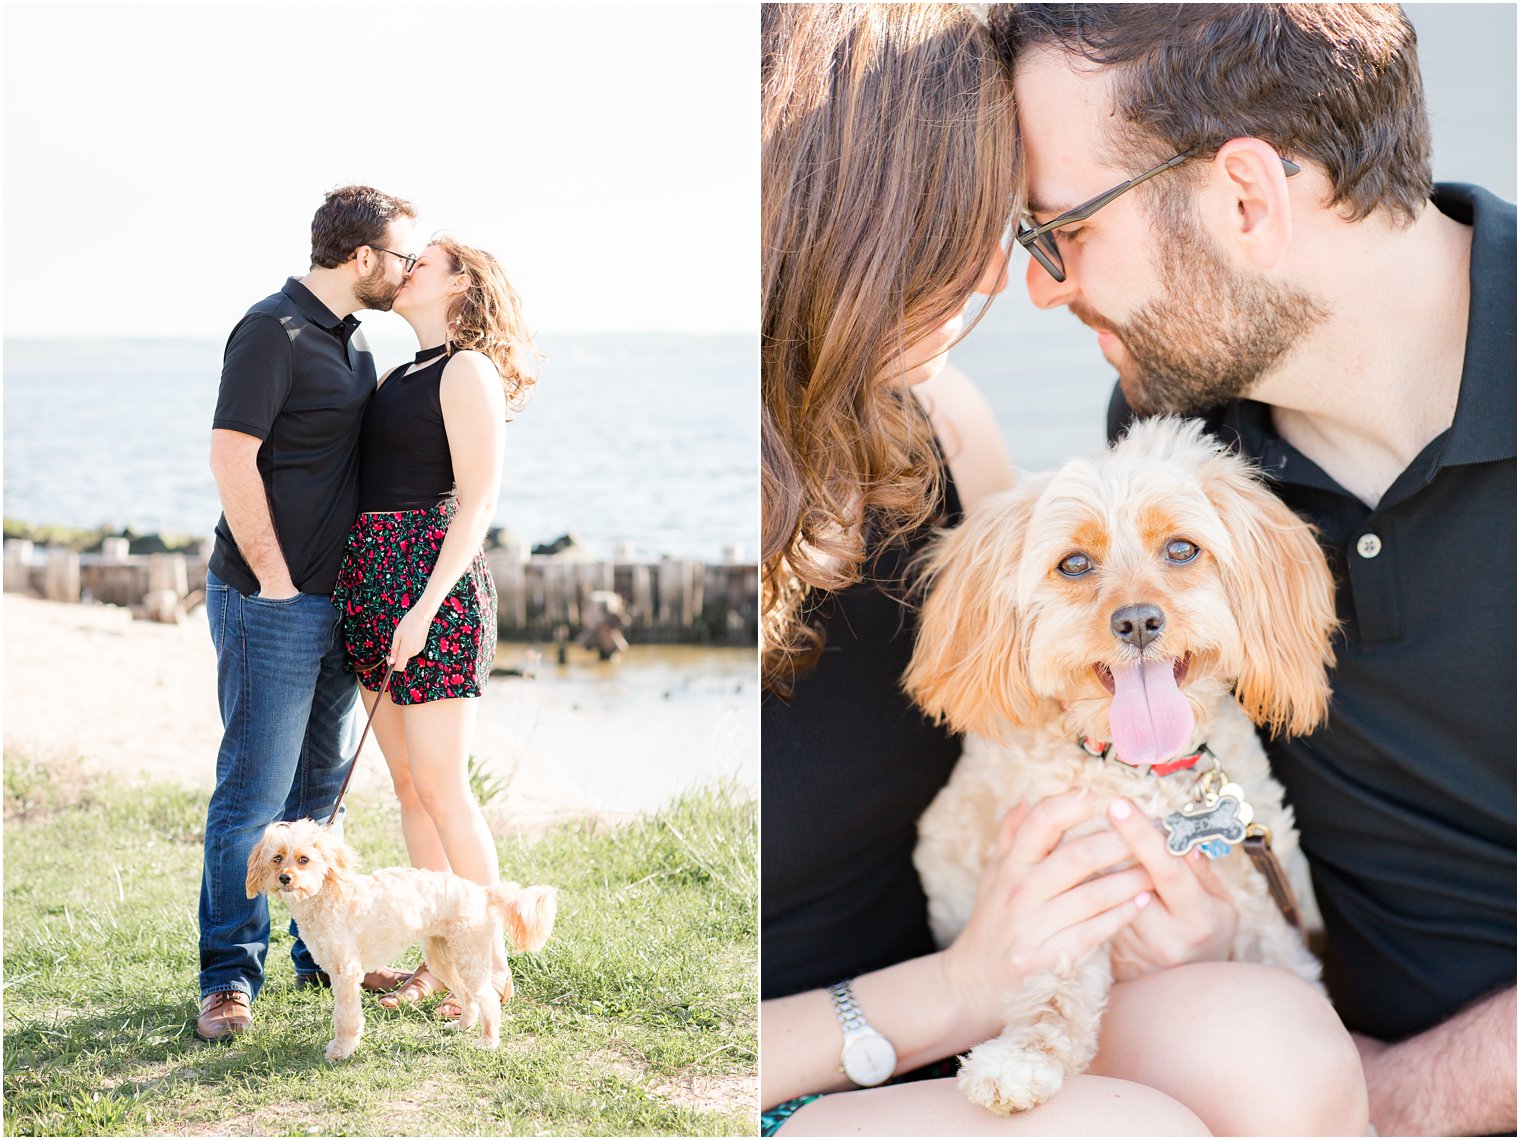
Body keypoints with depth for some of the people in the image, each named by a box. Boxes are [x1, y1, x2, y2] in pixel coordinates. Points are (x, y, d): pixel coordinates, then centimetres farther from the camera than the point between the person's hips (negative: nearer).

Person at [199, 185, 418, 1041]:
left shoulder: (352, 340, 15)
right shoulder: (274, 330, -13)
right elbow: (232, 456, -19)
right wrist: (275, 578, -17)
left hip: (334, 601, 9)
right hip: (271, 601, -9)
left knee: (321, 785, 15)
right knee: (255, 792, -5)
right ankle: (231, 977, 3)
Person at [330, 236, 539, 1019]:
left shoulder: (468, 370, -7)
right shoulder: (400, 377, 18)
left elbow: (479, 501, -15)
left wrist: (427, 606, -20)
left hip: (432, 580, -8)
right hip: (374, 580, 8)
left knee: (440, 785, -7)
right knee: (407, 781, 10)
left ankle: (493, 963, 2)